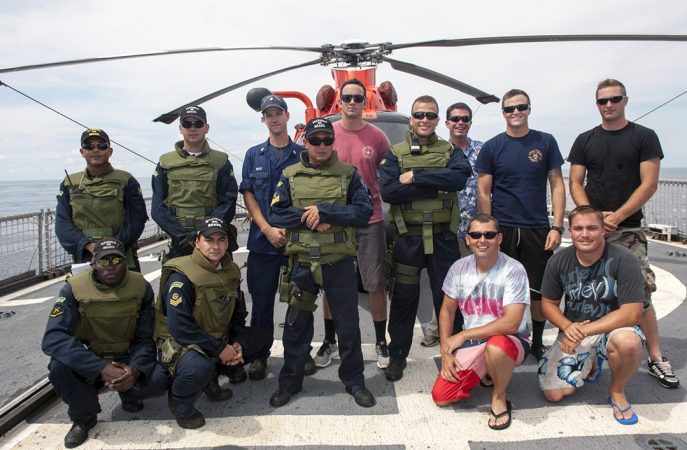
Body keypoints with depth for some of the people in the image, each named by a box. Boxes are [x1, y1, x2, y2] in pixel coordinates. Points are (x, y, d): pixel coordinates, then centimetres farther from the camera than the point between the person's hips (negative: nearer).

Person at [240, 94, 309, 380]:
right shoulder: (254, 155, 10)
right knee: (262, 301, 6)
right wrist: (268, 229, -9)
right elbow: (248, 195, 4)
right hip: (262, 240, 1)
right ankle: (259, 356, 20)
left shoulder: (303, 154, 6)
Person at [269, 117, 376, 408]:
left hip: (339, 263, -1)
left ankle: (354, 381, 28)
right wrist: (310, 220, -16)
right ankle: (289, 381, 32)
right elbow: (276, 215, -2)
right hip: (301, 262, 1)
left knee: (348, 325, 9)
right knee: (296, 326, 13)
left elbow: (364, 212, -8)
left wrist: (324, 211, -17)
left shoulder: (348, 174, 2)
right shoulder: (290, 176, 6)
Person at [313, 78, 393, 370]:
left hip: (370, 220, 0)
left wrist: (379, 194, -3)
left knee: (376, 285, 5)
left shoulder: (377, 136, 0)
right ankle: (329, 342, 27)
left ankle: (381, 343, 22)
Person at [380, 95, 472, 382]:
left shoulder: (450, 151, 9)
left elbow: (460, 177, -14)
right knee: (404, 299, 8)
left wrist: (415, 177, -17)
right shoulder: (395, 153, 6)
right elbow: (388, 191, -12)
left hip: (443, 237, 1)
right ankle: (397, 356, 23)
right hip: (408, 237, 0)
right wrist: (436, 188, -14)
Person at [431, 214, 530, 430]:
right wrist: (446, 351, -4)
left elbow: (511, 323, -28)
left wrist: (462, 336, -23)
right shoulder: (459, 268, -4)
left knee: (494, 347, -41)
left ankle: (499, 398, -9)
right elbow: (447, 311, 6)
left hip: (510, 340, -5)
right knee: (441, 397, -6)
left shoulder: (513, 271, -19)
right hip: (471, 341, 5)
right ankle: (485, 372, 22)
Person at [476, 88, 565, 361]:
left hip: (537, 230, 1)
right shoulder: (491, 147, 2)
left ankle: (537, 343, 25)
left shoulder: (546, 142, 5)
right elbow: (483, 192, 1)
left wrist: (557, 227, -4)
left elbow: (557, 185, 4)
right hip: (502, 230, -1)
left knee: (539, 291, 7)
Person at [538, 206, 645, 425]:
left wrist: (584, 331, -24)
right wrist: (567, 327, -19)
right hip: (573, 330, 3)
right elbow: (548, 303, 3)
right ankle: (591, 363, 25)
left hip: (612, 328, -2)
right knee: (553, 393, -8)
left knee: (628, 341, -39)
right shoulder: (558, 261, -7)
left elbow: (632, 314, -22)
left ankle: (617, 391, -5)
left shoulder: (622, 259, -18)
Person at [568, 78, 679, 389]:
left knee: (641, 296, -2)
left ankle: (656, 359, 9)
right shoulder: (584, 141, 10)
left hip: (628, 229, -2)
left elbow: (649, 183, -5)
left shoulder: (644, 137, 3)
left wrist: (616, 216, -14)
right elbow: (575, 183, 5)